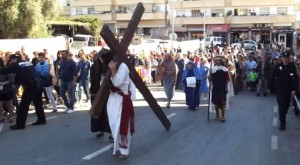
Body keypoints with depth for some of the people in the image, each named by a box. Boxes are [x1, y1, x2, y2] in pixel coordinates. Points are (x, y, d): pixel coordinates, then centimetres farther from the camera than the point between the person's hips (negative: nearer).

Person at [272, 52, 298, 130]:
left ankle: (283, 118, 39)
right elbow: (273, 77, 1)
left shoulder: (292, 67, -6)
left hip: (289, 90, 2)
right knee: (281, 106, -4)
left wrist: (294, 89, -11)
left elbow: (296, 79, -6)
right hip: (280, 90, -2)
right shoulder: (278, 66, -7)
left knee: (286, 105, 16)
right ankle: (282, 123, 3)